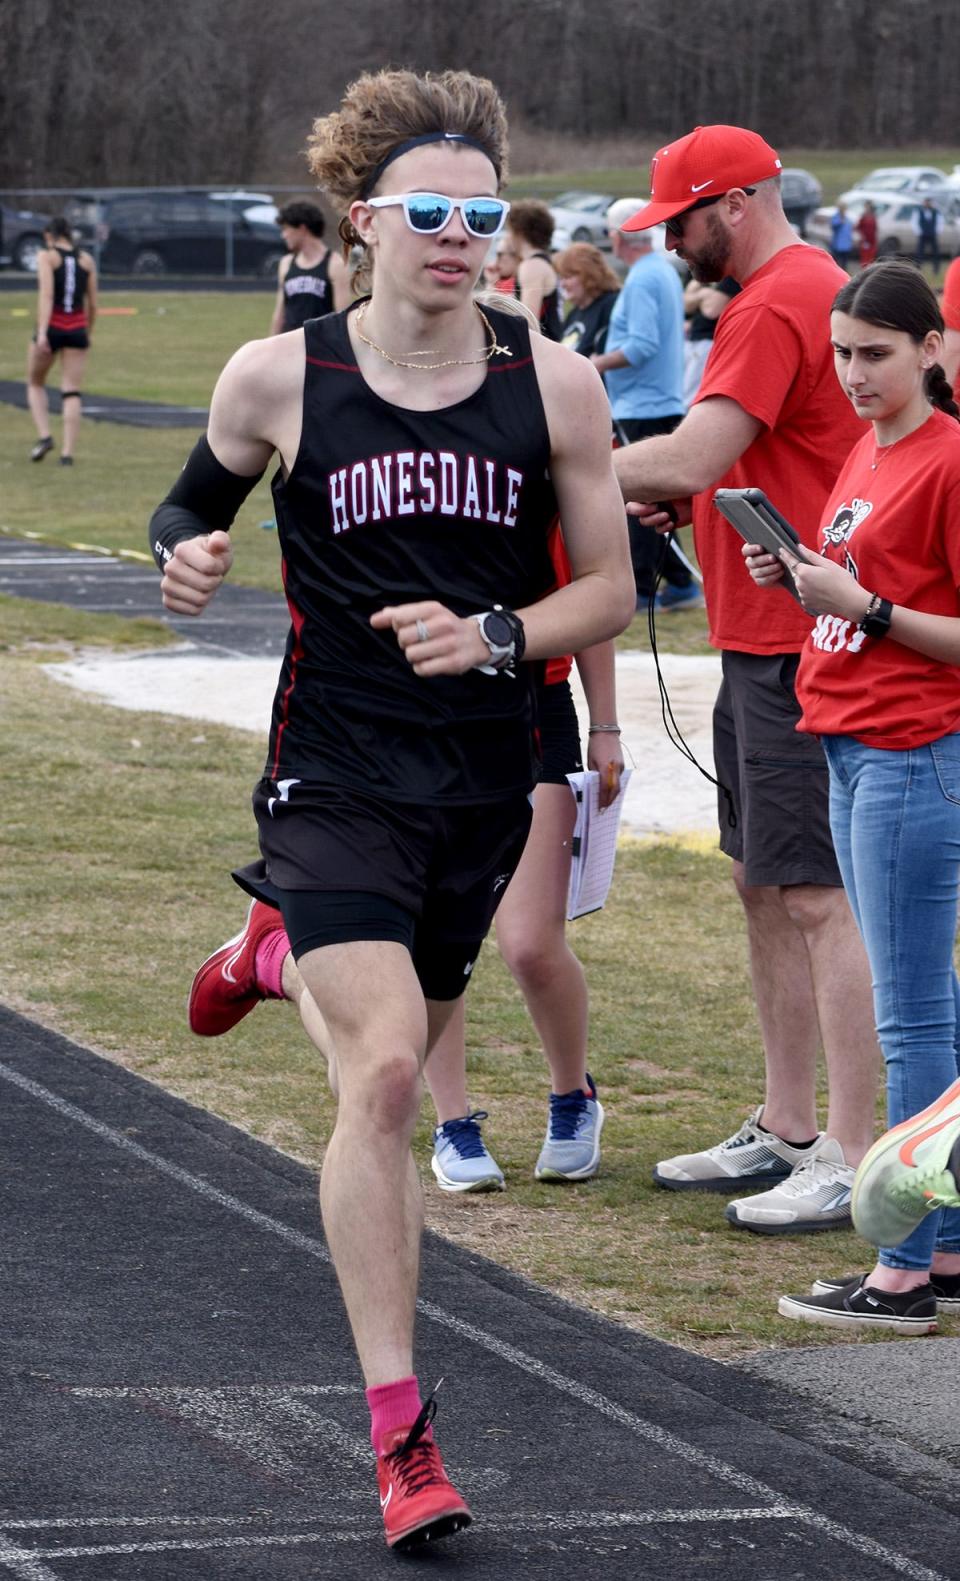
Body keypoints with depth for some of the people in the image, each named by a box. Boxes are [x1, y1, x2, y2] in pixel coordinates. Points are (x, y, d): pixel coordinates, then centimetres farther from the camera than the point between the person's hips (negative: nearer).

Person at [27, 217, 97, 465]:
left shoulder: (47, 256, -4)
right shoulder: (86, 259, 8)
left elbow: (46, 294, -16)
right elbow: (92, 304, 9)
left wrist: (42, 331, -23)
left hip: (52, 326, -3)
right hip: (77, 329, 3)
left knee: (35, 384, 18)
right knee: (72, 392, 3)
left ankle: (44, 435, 0)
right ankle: (67, 452, -5)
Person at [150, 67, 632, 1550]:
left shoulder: (553, 385, -2)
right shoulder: (277, 378, -5)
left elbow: (608, 586, 4)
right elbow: (196, 499, 14)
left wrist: (496, 635, -14)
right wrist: (184, 553, -9)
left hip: (485, 781, 4)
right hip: (336, 775, -3)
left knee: (402, 1038, 22)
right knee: (382, 1076, -18)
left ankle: (283, 948, 58)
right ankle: (398, 1431, -12)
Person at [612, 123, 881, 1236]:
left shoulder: (775, 308, -16)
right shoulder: (810, 288, 18)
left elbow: (688, 459, -24)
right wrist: (687, 495, 9)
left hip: (797, 651, -11)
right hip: (764, 641, 11)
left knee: (817, 898, -10)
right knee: (763, 886, 15)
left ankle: (851, 1165, -9)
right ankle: (785, 1133, 23)